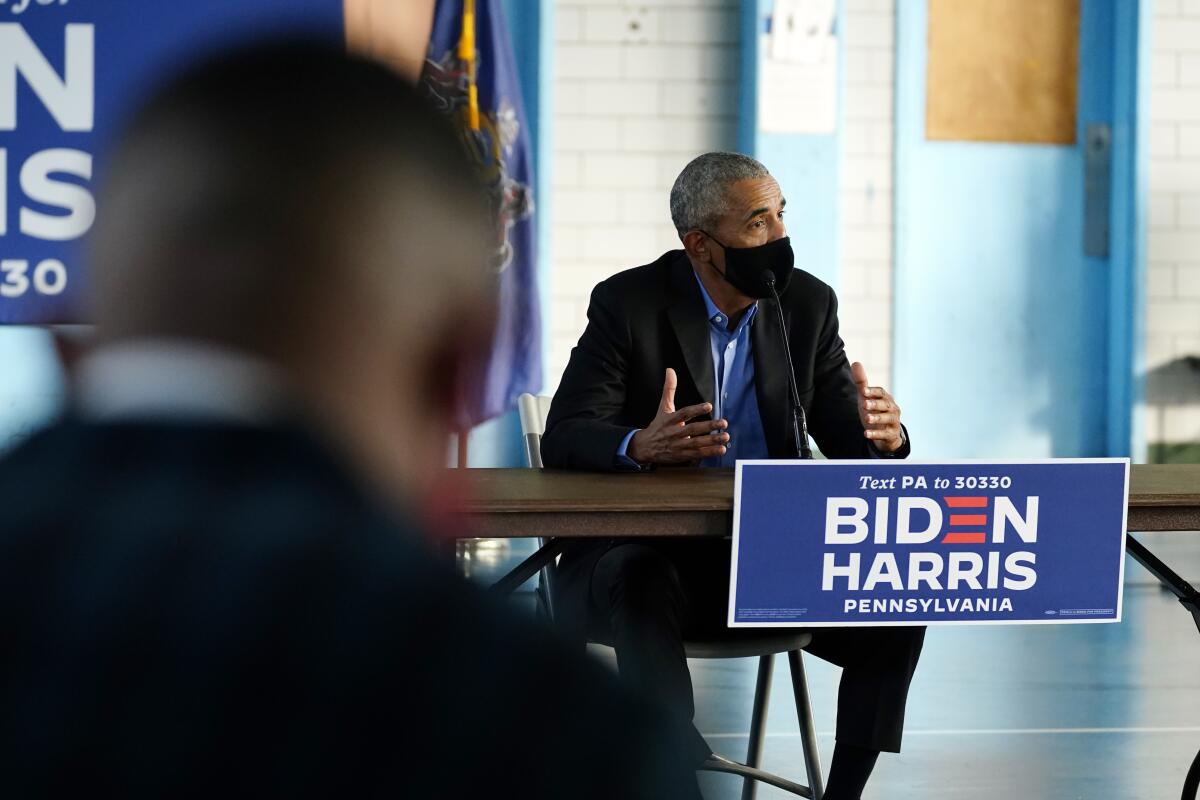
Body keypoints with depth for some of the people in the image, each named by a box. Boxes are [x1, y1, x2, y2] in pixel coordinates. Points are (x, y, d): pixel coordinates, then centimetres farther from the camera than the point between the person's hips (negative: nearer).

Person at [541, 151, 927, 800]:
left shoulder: (809, 304, 4)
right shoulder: (628, 303, -7)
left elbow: (847, 439, 3)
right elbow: (564, 438, -13)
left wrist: (883, 436, -23)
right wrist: (640, 446, -36)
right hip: (645, 551, -4)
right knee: (644, 588, -37)